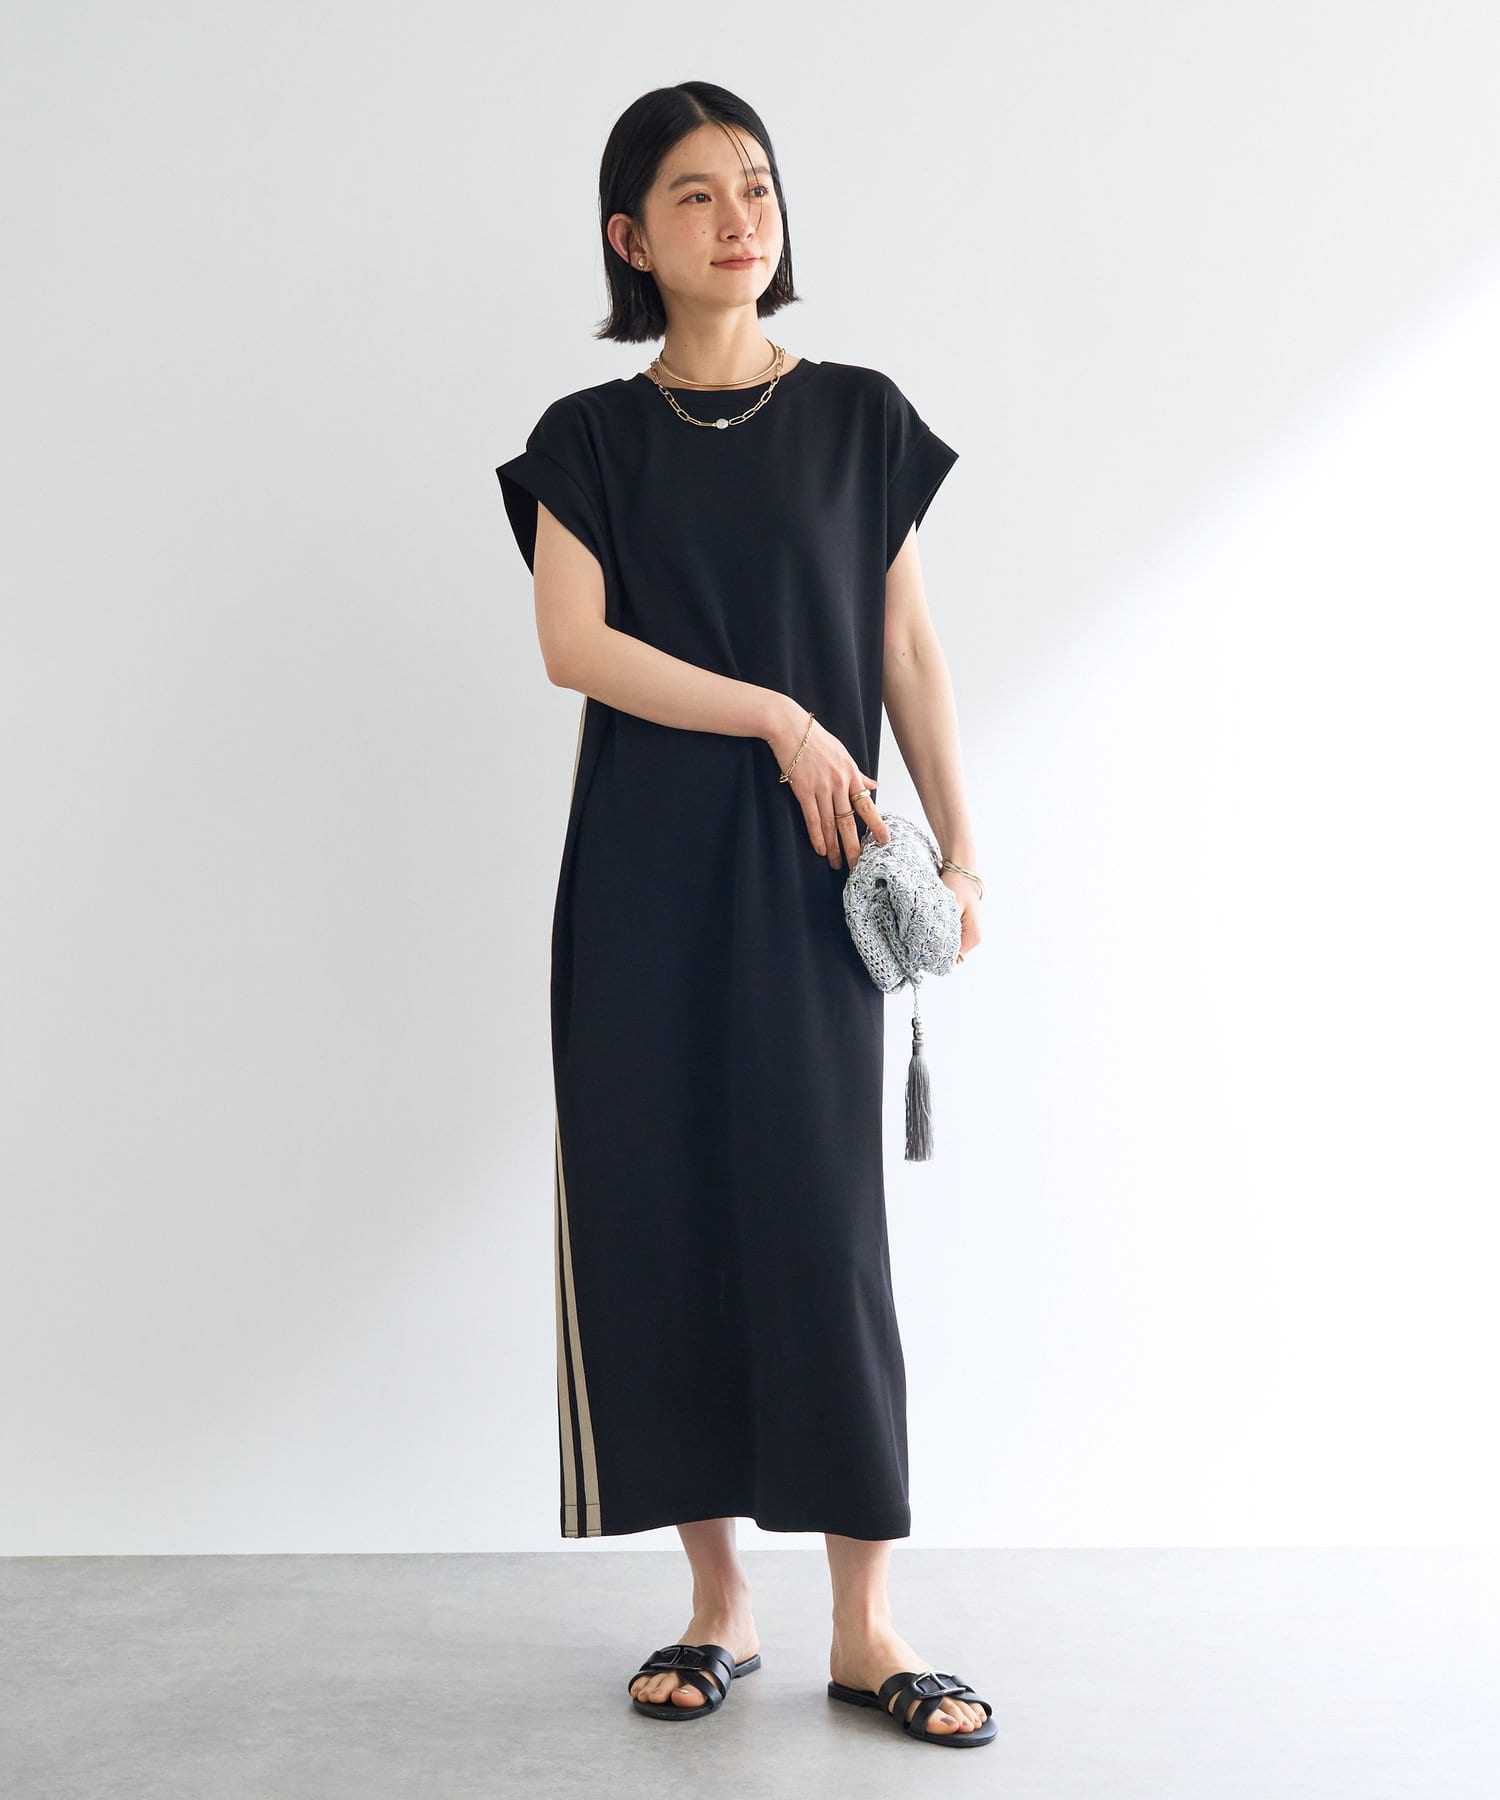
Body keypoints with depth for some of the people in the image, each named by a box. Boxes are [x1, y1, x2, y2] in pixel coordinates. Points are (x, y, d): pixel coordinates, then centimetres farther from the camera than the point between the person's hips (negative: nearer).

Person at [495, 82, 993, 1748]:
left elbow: (909, 646, 7)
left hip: (807, 879, 0)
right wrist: (780, 718, -13)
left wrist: (961, 846, 0)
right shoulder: (589, 438, 8)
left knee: (821, 1223, -5)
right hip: (644, 877, 1)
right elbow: (573, 643, -6)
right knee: (662, 1219, 1)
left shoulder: (857, 415, 9)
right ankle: (719, 1601, 14)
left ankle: (864, 1626, 4)